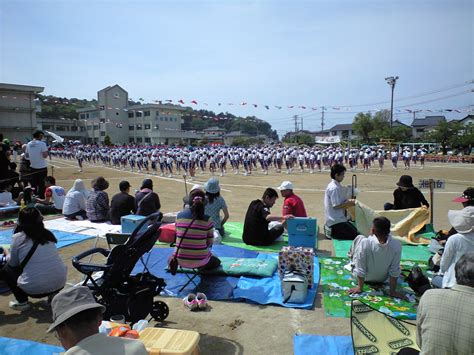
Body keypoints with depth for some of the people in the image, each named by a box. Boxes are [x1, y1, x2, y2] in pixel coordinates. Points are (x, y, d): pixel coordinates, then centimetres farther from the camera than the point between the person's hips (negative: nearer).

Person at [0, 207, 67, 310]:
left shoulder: (18, 237, -3)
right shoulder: (48, 234, 8)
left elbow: (13, 263, 9)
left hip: (35, 288, -4)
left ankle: (22, 302, 13)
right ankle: (53, 294, 20)